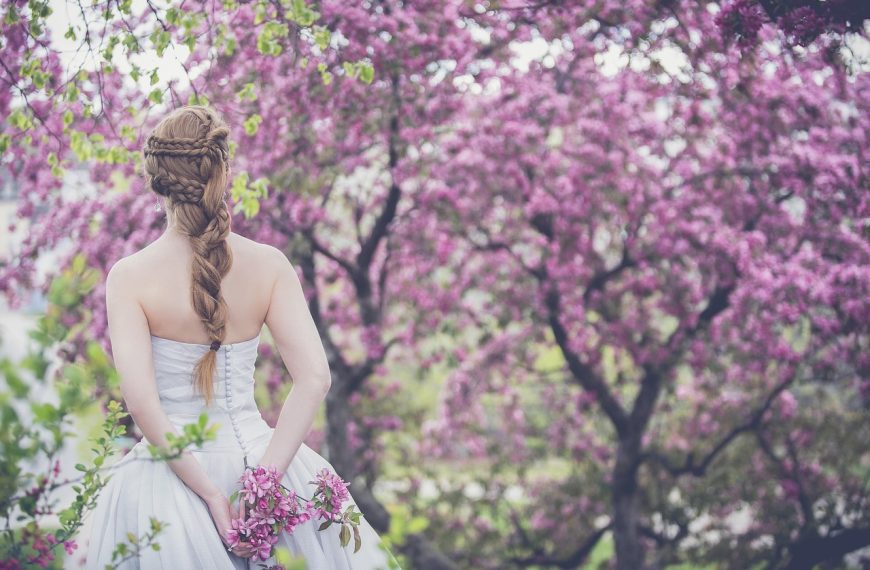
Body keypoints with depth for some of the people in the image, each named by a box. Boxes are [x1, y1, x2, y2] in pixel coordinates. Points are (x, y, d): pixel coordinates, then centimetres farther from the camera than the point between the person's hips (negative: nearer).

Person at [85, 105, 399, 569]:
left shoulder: (129, 276, -10)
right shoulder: (268, 265, -4)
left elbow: (141, 401, -19)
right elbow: (315, 379, -13)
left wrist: (209, 494, -16)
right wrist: (262, 479, -16)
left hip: (172, 472, -2)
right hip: (255, 452, 2)